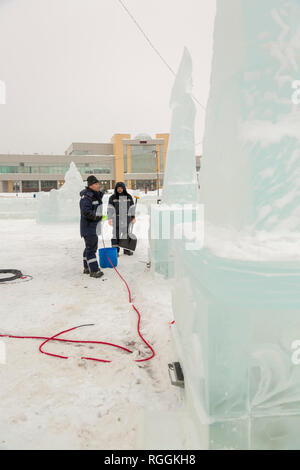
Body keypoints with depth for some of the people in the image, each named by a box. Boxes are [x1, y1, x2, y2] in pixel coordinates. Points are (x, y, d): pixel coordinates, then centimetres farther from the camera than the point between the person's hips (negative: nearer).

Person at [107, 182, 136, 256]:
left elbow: (132, 207, 11)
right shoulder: (112, 198, -1)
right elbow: (110, 209, -4)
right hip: (117, 219, -3)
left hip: (127, 219, 3)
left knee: (127, 233, 9)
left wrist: (133, 217, 9)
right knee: (116, 234, -3)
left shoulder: (129, 197, 7)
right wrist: (109, 218, -12)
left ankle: (126, 249, 20)